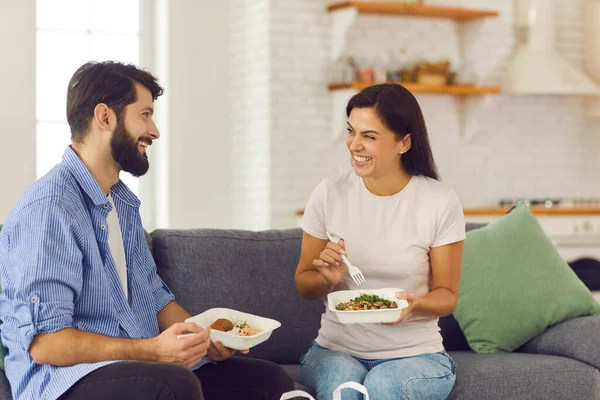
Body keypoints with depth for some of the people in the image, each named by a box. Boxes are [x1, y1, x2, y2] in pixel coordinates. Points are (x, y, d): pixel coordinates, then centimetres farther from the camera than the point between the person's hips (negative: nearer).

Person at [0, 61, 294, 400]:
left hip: (139, 366, 8)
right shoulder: (47, 207, -13)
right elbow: (44, 342, -19)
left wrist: (206, 338, 4)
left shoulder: (123, 202, 18)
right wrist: (152, 350, -27)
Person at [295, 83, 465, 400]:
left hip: (415, 353, 0)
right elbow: (304, 285, 8)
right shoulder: (328, 194, -2)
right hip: (336, 349, 1)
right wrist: (328, 278, -15)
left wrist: (414, 304, -20)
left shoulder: (441, 203, -7)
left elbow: (446, 294, 1)